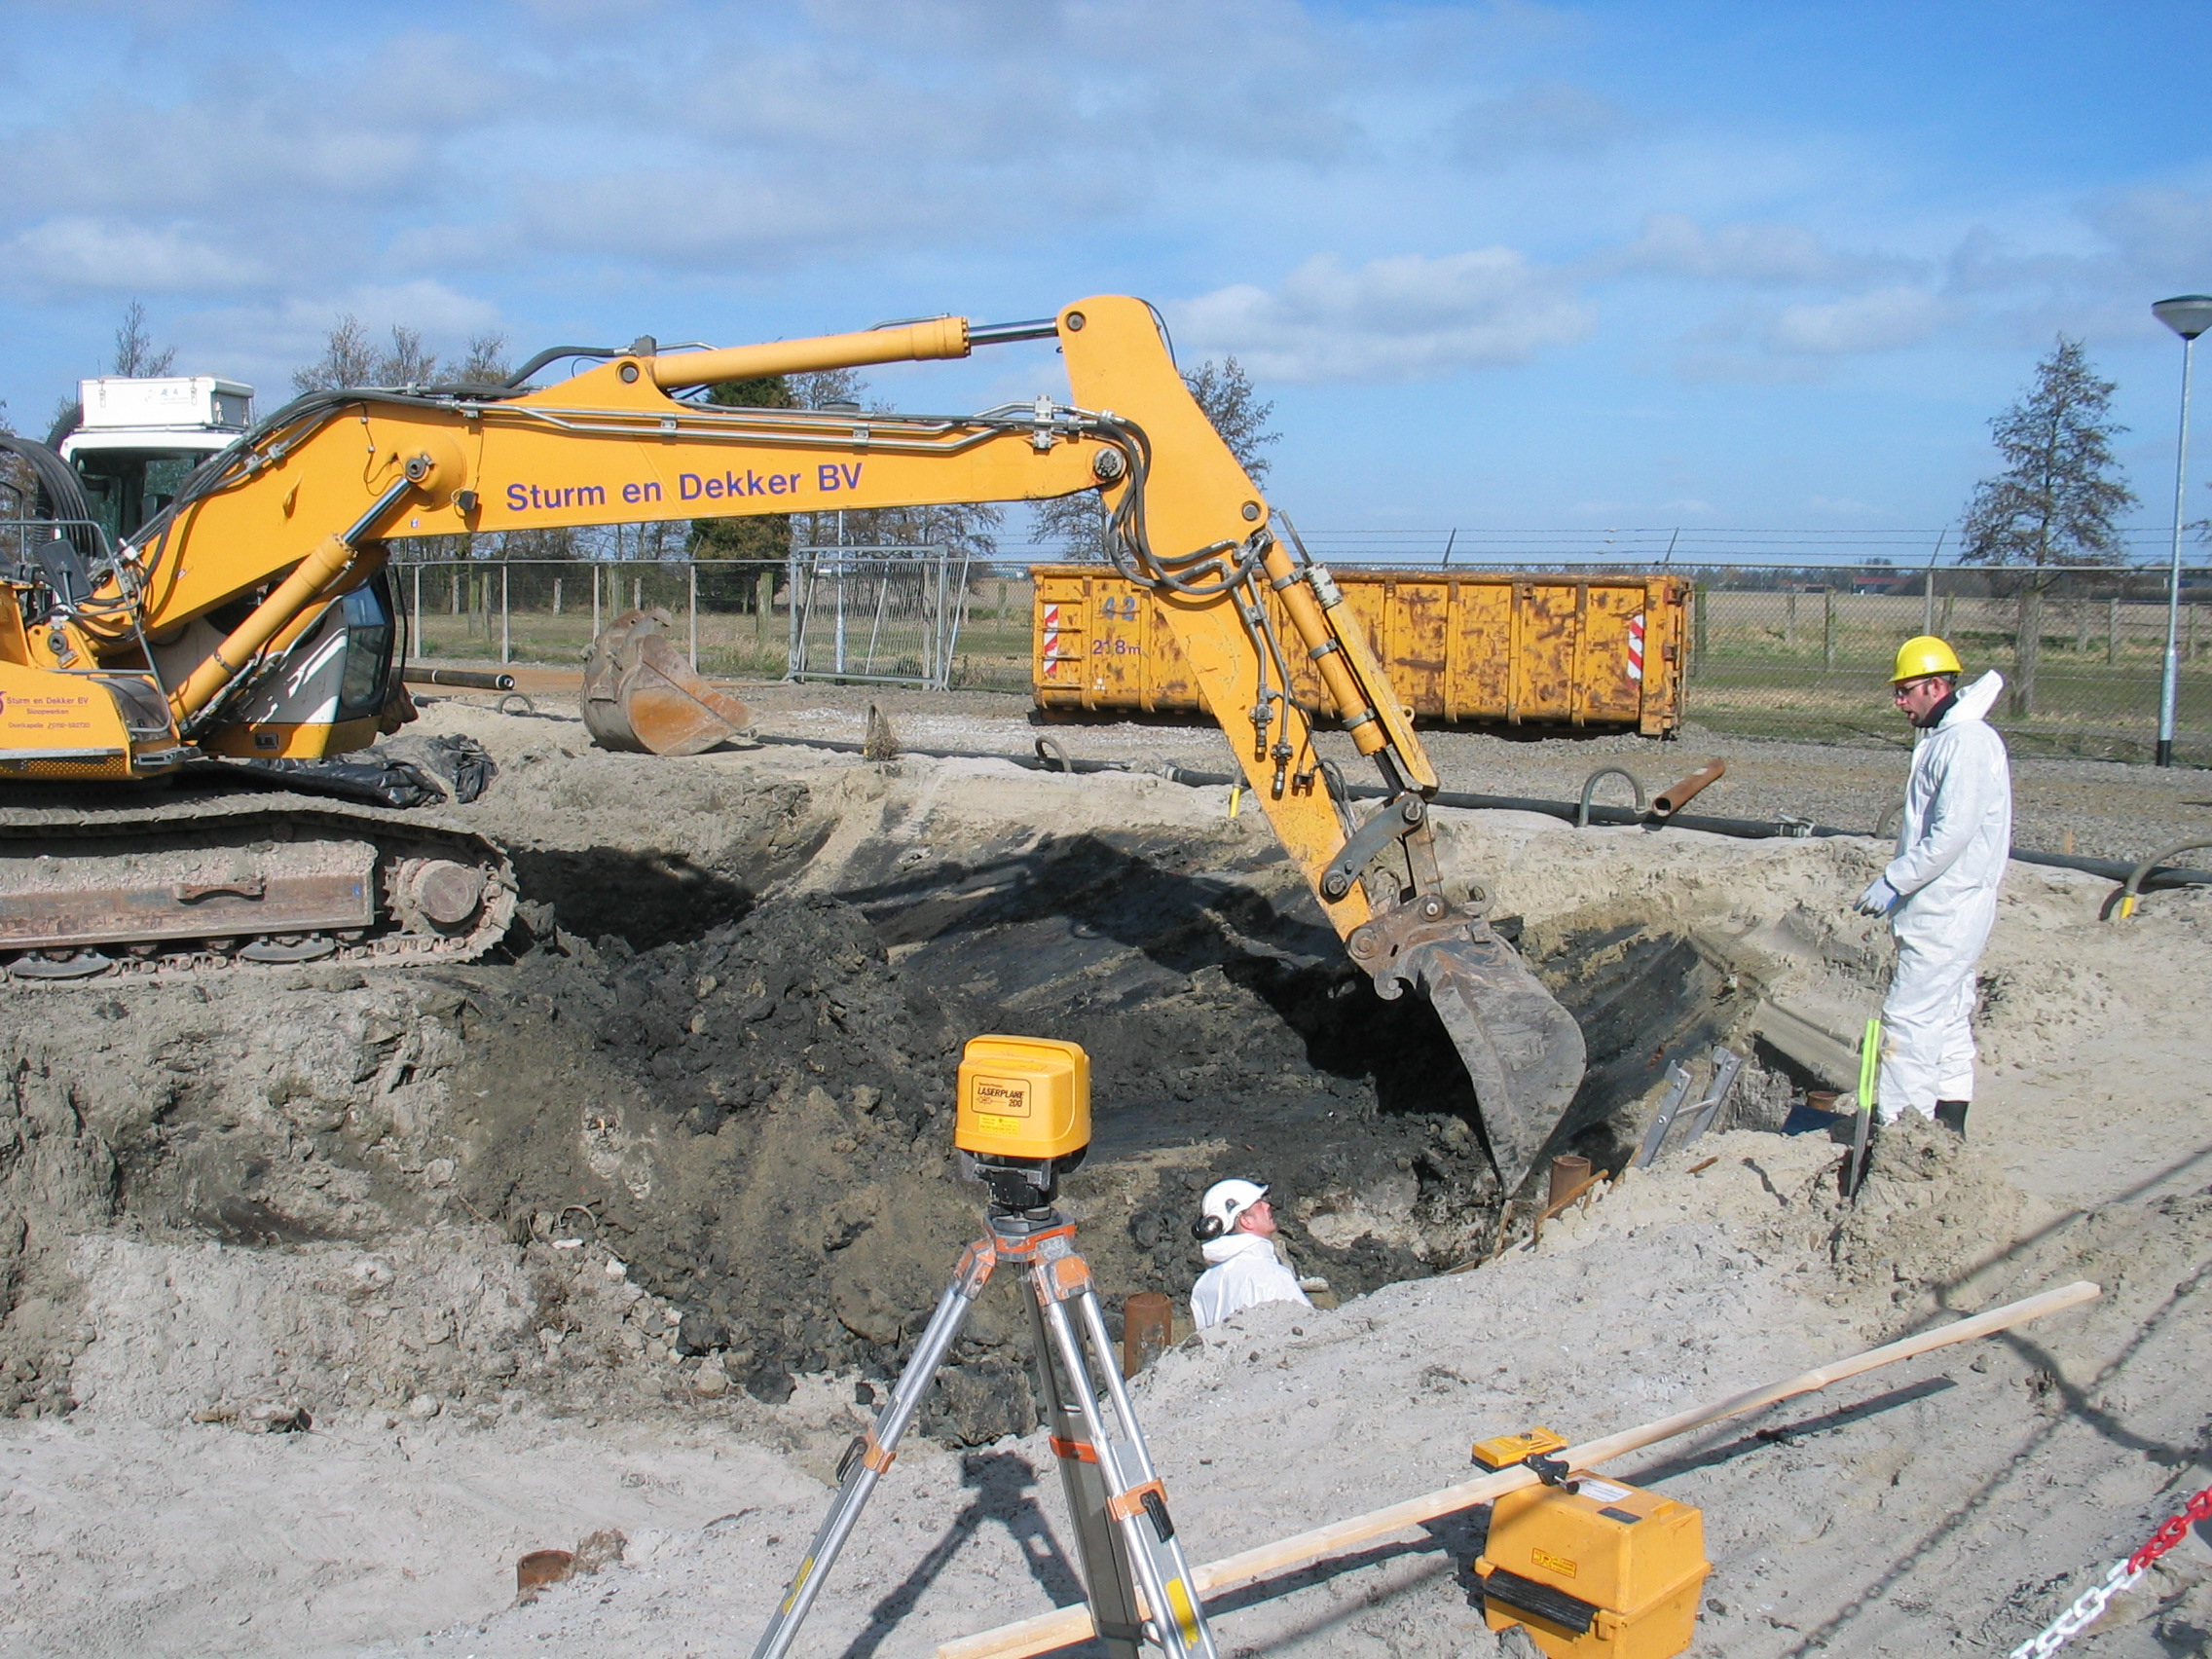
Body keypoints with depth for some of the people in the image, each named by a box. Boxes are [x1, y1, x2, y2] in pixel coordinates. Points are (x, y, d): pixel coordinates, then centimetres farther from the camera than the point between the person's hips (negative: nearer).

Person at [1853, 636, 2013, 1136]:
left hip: (1945, 912, -11)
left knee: (1909, 1016, -9)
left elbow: (1951, 834, -25)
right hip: (1942, 908, 11)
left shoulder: (1967, 743, -17)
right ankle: (1947, 1128, 22)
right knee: (1947, 1017, 15)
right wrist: (1900, 884, 16)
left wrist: (1894, 881, -21)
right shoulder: (1946, 738, 15)